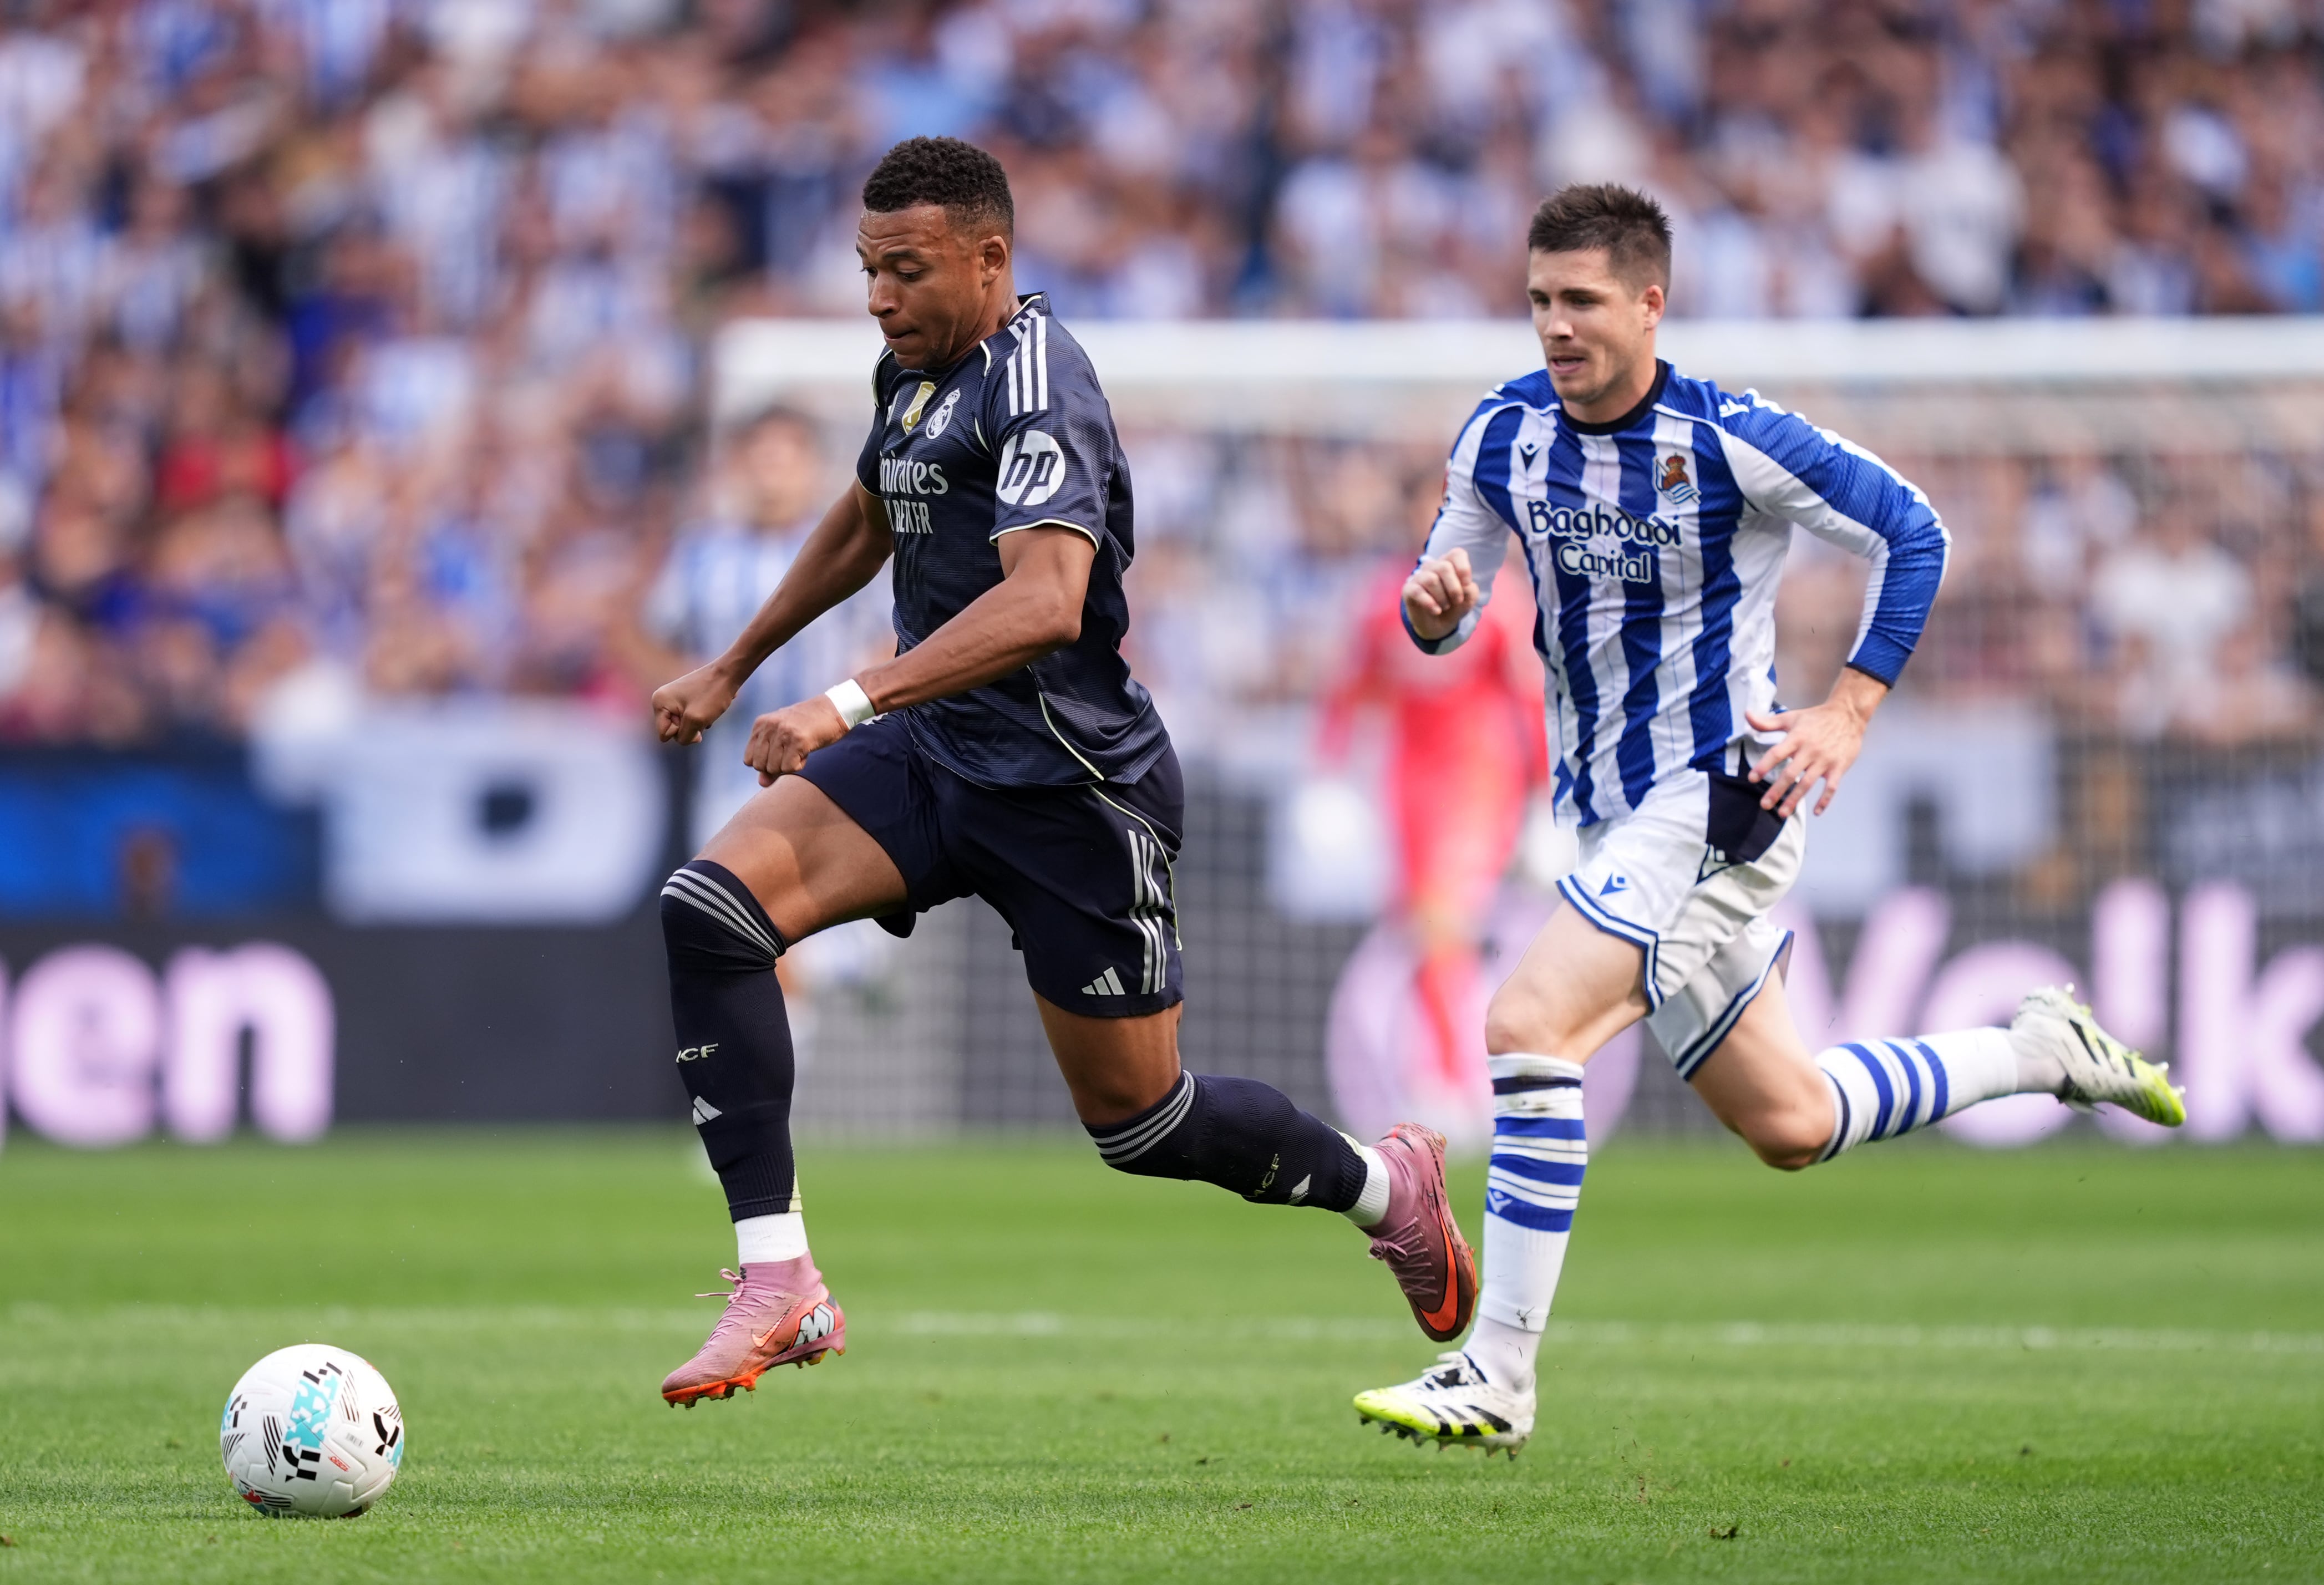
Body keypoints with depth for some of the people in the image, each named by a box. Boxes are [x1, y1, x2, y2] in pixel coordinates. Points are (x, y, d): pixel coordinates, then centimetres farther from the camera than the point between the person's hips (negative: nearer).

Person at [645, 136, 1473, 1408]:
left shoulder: (1033, 386, -21)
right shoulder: (914, 370, 8)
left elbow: (1046, 599, -36)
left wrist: (850, 704, -42)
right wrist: (733, 668, 34)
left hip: (1069, 785, -8)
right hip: (933, 753, 8)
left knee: (1140, 1123, 5)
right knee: (709, 904, -18)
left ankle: (1385, 1185, 36)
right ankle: (778, 1281, -19)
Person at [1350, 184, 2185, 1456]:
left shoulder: (1729, 441, -14)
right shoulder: (1504, 435, 2)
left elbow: (1912, 532, -4)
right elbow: (1445, 606, 11)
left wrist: (1849, 711, -11)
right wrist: (1432, 604, -14)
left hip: (1721, 796, -7)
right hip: (1610, 813, 7)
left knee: (1527, 1028, -23)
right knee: (1791, 1127, 14)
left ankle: (1496, 1376, -19)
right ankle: (2042, 1051, 36)